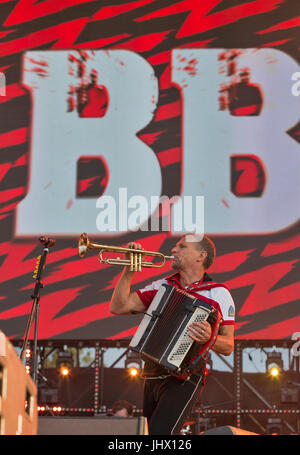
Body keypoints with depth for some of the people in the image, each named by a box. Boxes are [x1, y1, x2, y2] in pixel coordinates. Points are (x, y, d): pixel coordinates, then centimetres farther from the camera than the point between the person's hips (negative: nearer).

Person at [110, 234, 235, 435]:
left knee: (159, 433, -26)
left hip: (184, 377, -7)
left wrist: (209, 338, -26)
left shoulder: (218, 294, 1)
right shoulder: (162, 286, 17)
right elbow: (118, 306, 12)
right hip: (152, 376, 7)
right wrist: (129, 269, 5)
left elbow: (228, 347, -4)